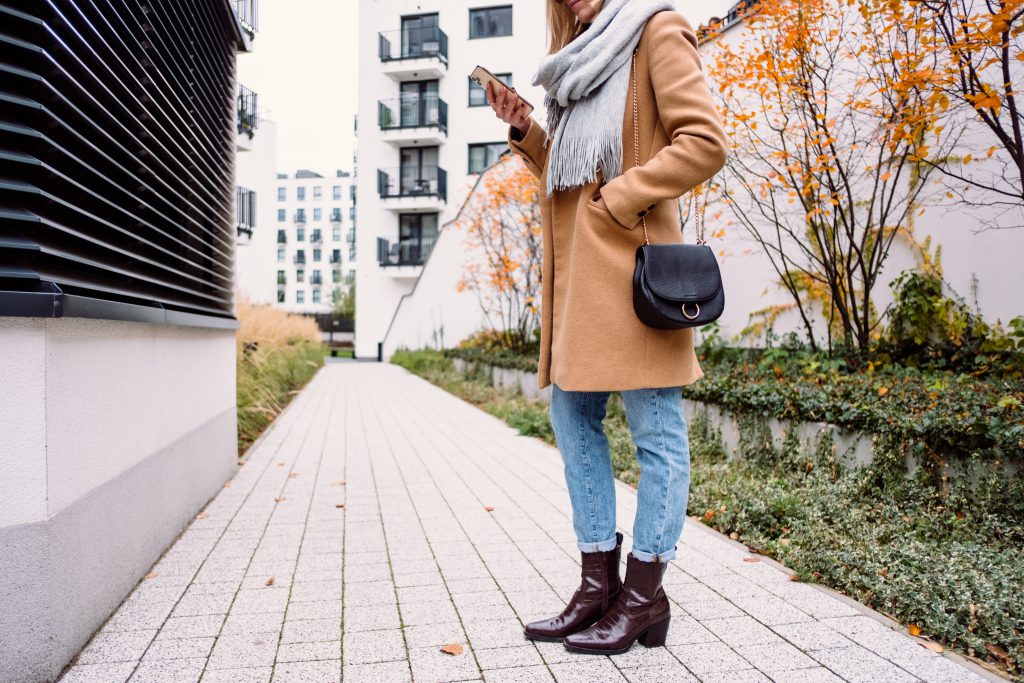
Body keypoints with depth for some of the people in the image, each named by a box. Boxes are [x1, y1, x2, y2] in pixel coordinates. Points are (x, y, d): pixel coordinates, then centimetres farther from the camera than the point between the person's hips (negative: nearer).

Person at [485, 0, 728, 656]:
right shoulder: (587, 57, 26)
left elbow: (705, 142, -11)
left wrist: (618, 199, -13)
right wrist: (525, 131, 12)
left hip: (630, 258, -9)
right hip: (576, 266, 9)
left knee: (656, 431, -2)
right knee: (573, 417, 8)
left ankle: (645, 595, 8)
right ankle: (599, 584, 17)